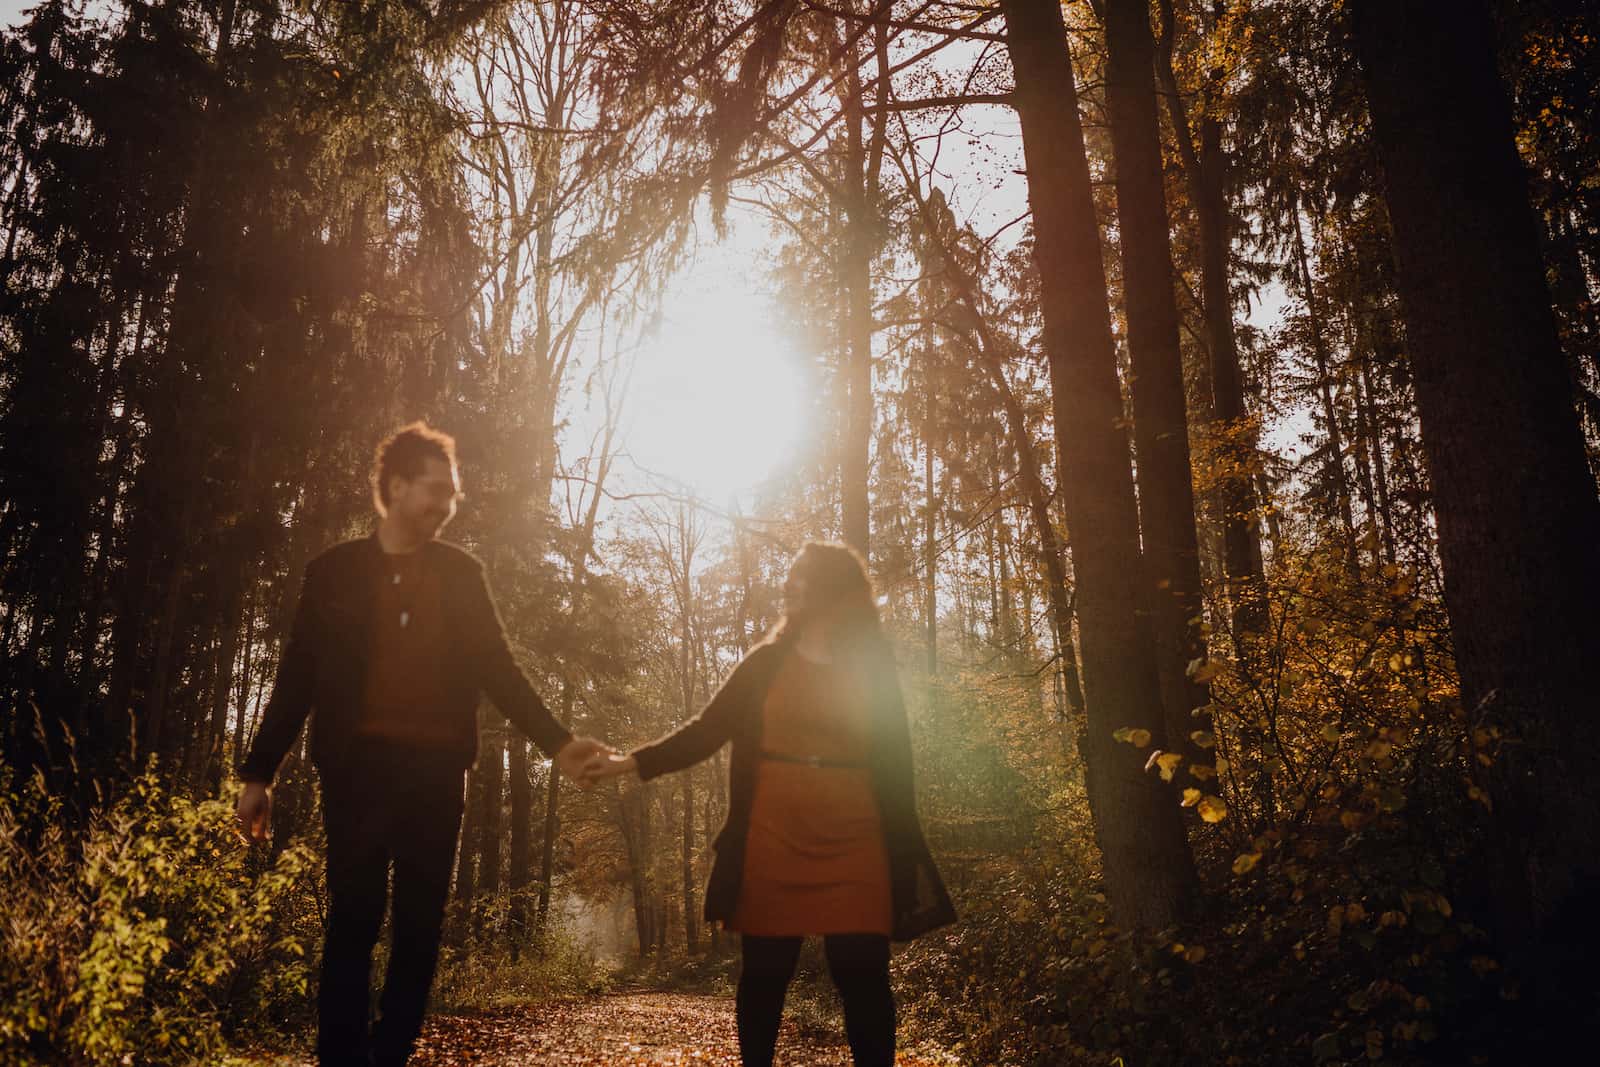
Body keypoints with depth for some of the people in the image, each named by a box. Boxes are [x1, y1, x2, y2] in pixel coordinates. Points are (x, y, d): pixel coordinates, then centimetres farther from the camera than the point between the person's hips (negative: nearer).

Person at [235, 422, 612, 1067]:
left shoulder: (462, 574, 9)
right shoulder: (334, 572, 5)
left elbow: (497, 669, 9)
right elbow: (297, 678, 6)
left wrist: (554, 742, -2)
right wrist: (259, 772, 1)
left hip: (435, 770, 2)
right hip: (359, 767, -2)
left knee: (421, 926, 5)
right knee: (353, 923, -3)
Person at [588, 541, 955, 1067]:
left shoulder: (874, 668, 5)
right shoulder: (766, 662, 6)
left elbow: (894, 762, 6)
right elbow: (708, 729, 5)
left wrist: (905, 856, 3)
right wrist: (634, 762, -5)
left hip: (853, 846, -1)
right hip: (771, 841, 1)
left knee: (863, 975, -2)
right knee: (764, 974, 7)